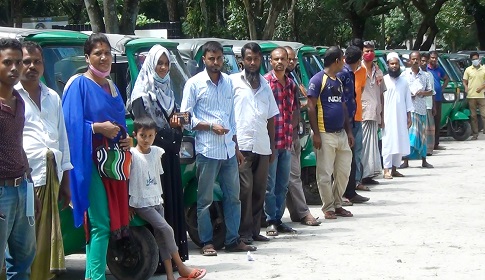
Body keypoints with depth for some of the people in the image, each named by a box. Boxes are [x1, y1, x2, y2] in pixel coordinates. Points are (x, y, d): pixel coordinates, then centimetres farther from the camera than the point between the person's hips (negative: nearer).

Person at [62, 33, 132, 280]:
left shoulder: (112, 87, 18)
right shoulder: (78, 85, -6)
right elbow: (72, 124, -13)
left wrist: (126, 140, 5)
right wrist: (97, 127, -22)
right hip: (91, 161, -8)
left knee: (113, 220, 6)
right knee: (100, 224, -12)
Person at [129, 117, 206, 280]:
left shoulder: (156, 152, 7)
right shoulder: (132, 154, -11)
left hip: (156, 201, 6)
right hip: (141, 203, -6)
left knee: (161, 236, 2)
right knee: (167, 230, -15)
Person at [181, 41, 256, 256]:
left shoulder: (228, 82, 14)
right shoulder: (194, 84, -3)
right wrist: (211, 127, -15)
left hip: (228, 150, 6)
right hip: (207, 151, -6)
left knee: (233, 196, 9)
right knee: (205, 199, -1)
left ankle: (233, 240, 17)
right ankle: (206, 242, 8)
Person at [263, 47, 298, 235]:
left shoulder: (291, 84, 13)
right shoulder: (265, 82, -7)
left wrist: (292, 135, 14)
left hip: (286, 142, 7)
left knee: (283, 185, 11)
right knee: (269, 184, -1)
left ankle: (278, 220, 19)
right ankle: (271, 221, 6)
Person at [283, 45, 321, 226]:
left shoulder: (293, 78, 16)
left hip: (294, 131, 9)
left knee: (293, 174, 11)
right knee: (293, 174, -8)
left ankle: (296, 213, 16)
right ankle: (303, 213, -7)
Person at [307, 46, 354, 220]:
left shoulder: (338, 81, 17)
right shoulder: (318, 80, -8)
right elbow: (311, 107, -12)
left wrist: (349, 131, 16)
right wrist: (316, 134, -17)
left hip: (341, 134, 8)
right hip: (326, 134, -8)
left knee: (343, 172, 10)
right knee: (325, 174, -2)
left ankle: (337, 205, 21)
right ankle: (328, 208, 7)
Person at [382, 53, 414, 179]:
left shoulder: (403, 81, 12)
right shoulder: (384, 80, -1)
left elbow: (408, 100, 13)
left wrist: (409, 117, 8)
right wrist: (380, 117, -9)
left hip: (401, 117, 4)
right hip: (388, 118, -4)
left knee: (400, 143, 3)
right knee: (388, 143, -7)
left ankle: (394, 168, 10)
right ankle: (387, 170, -7)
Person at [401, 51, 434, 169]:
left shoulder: (425, 76, 11)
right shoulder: (405, 74, 5)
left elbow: (431, 92, 14)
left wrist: (423, 93, -6)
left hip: (421, 108, 2)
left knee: (422, 134, 6)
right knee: (408, 133, -6)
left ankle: (424, 160, 12)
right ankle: (406, 160, -4)